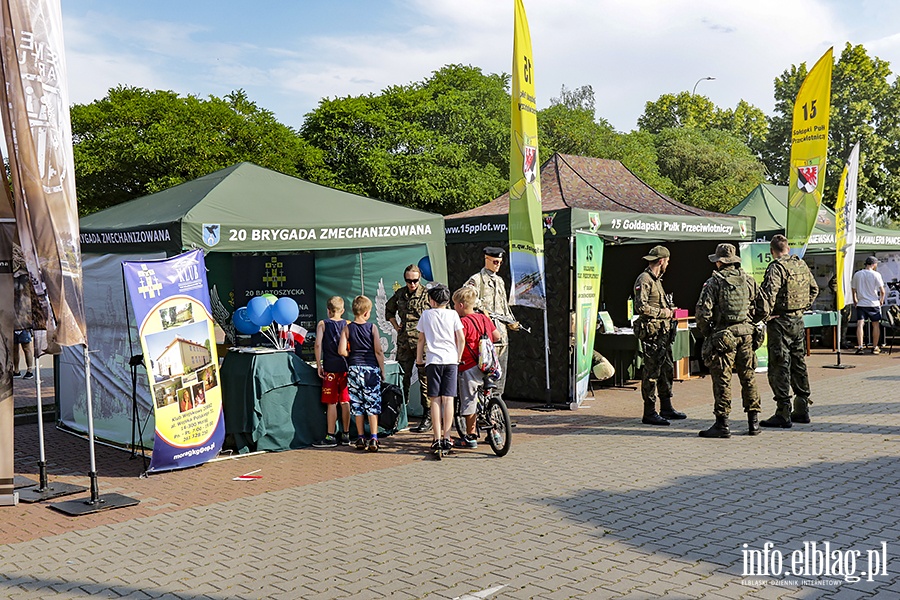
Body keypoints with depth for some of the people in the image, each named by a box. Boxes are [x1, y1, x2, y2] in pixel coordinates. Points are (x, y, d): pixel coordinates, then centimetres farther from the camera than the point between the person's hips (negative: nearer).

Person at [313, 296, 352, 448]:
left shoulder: (322, 324, 0)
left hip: (330, 367, -3)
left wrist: (319, 365, -6)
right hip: (346, 367, 3)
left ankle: (330, 437, 3)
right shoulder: (348, 325, 7)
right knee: (345, 402, 9)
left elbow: (318, 344, -10)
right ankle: (346, 435, 15)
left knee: (331, 403, 0)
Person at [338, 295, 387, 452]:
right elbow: (378, 351, -6)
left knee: (357, 404, 9)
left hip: (354, 369, 2)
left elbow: (342, 351, -7)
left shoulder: (347, 328, 0)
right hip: (371, 368, -2)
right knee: (372, 404, 1)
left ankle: (361, 438, 13)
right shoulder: (372, 328, -5)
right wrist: (382, 370, 3)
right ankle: (373, 439, -4)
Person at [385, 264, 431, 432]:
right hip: (404, 342, 5)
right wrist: (396, 325, 16)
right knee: (403, 378, 10)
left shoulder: (427, 294, -5)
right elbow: (389, 309, 27)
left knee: (424, 379, -3)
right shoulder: (400, 294, 9)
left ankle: (427, 417, 3)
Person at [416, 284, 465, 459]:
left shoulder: (426, 315, 7)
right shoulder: (453, 314, 6)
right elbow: (461, 339, 4)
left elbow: (421, 340, 12)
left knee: (435, 400, 1)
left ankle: (437, 440, -2)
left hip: (433, 361, 0)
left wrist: (419, 359, 22)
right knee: (448, 399, 2)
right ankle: (446, 438, 3)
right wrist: (458, 358, 16)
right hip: (451, 360, 1)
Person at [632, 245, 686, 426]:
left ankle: (666, 408, 25)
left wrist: (668, 309, 14)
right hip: (651, 333, -10)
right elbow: (641, 307, -21)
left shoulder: (656, 279, 19)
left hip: (663, 332, 10)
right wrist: (663, 313, -14)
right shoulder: (644, 280, -13)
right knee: (651, 372, -7)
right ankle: (649, 413, -2)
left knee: (667, 370, 15)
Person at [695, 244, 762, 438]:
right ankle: (753, 422, 16)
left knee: (722, 380, -2)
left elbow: (703, 311, -11)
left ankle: (722, 424, 0)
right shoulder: (749, 280, 10)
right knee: (748, 377, 11)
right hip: (747, 333, 5)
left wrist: (705, 331, 3)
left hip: (724, 335, -5)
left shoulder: (714, 282, -6)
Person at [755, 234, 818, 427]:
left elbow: (768, 294, -25)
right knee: (798, 363, 15)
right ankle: (802, 409, 22)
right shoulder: (801, 265, 10)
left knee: (779, 367, -4)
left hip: (780, 322, -8)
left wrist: (762, 315, -14)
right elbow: (814, 289, 22)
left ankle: (783, 414, -3)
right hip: (798, 320, 8)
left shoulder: (776, 267, -14)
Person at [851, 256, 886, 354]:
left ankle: (860, 346, -18)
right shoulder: (876, 274, -6)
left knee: (860, 324, -5)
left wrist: (855, 300, 24)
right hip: (873, 303, -2)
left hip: (861, 303, 2)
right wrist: (881, 300, 10)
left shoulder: (857, 274, 4)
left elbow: (854, 290, 10)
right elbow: (882, 291, -8)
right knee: (876, 325, 12)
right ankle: (875, 347, 16)